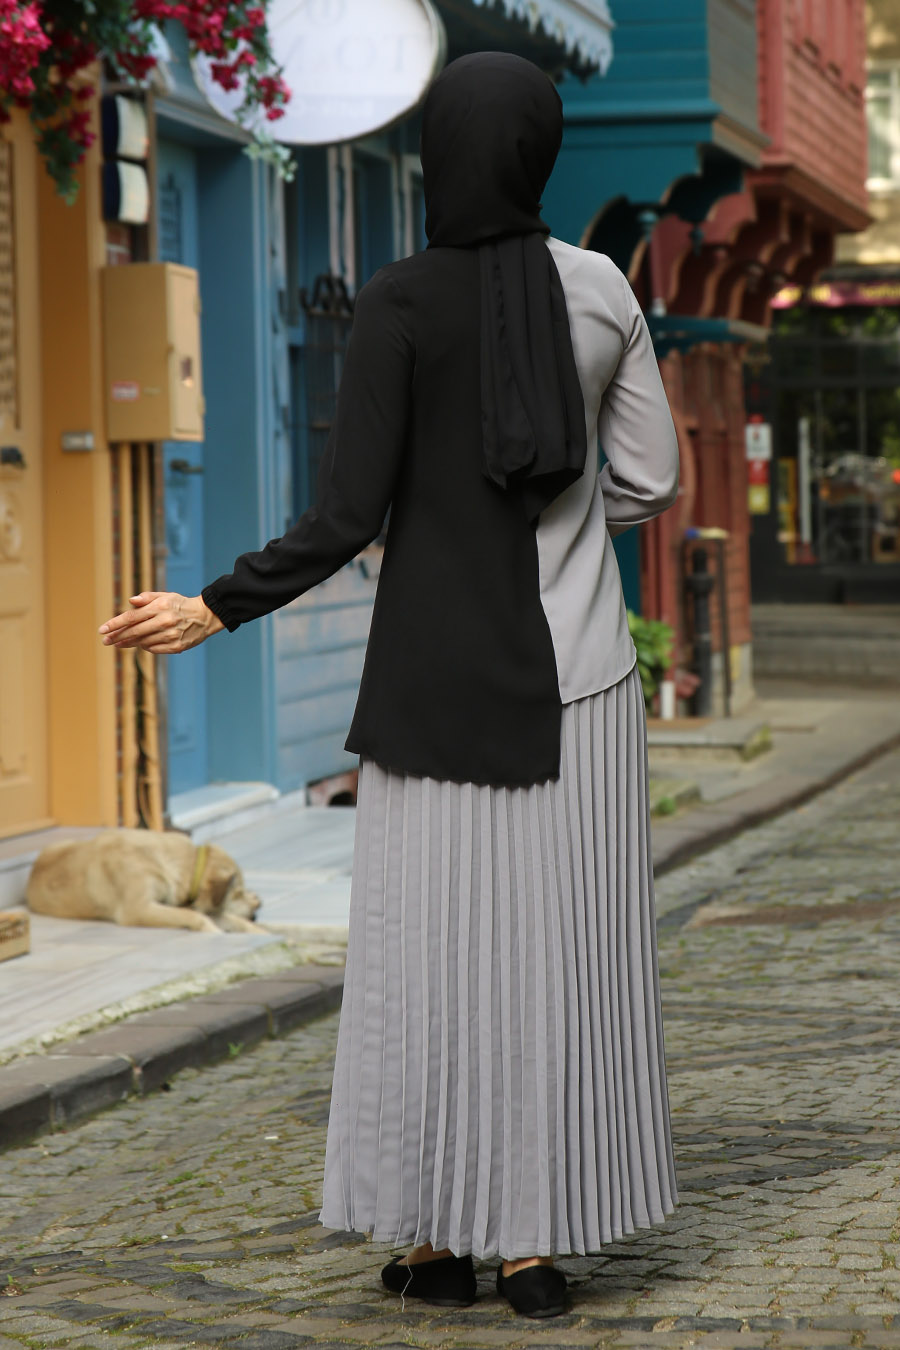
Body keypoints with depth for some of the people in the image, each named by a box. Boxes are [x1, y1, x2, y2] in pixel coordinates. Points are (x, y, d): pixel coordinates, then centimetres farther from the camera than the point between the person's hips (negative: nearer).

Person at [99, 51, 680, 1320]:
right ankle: (538, 1242, 5)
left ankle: (439, 1238, 11)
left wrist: (213, 610, -3)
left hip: (442, 677, -2)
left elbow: (346, 518, -14)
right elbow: (648, 481, 6)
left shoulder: (398, 302, -12)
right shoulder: (603, 288, -1)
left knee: (434, 944, 7)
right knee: (559, 948, 6)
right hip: (575, 675, 2)